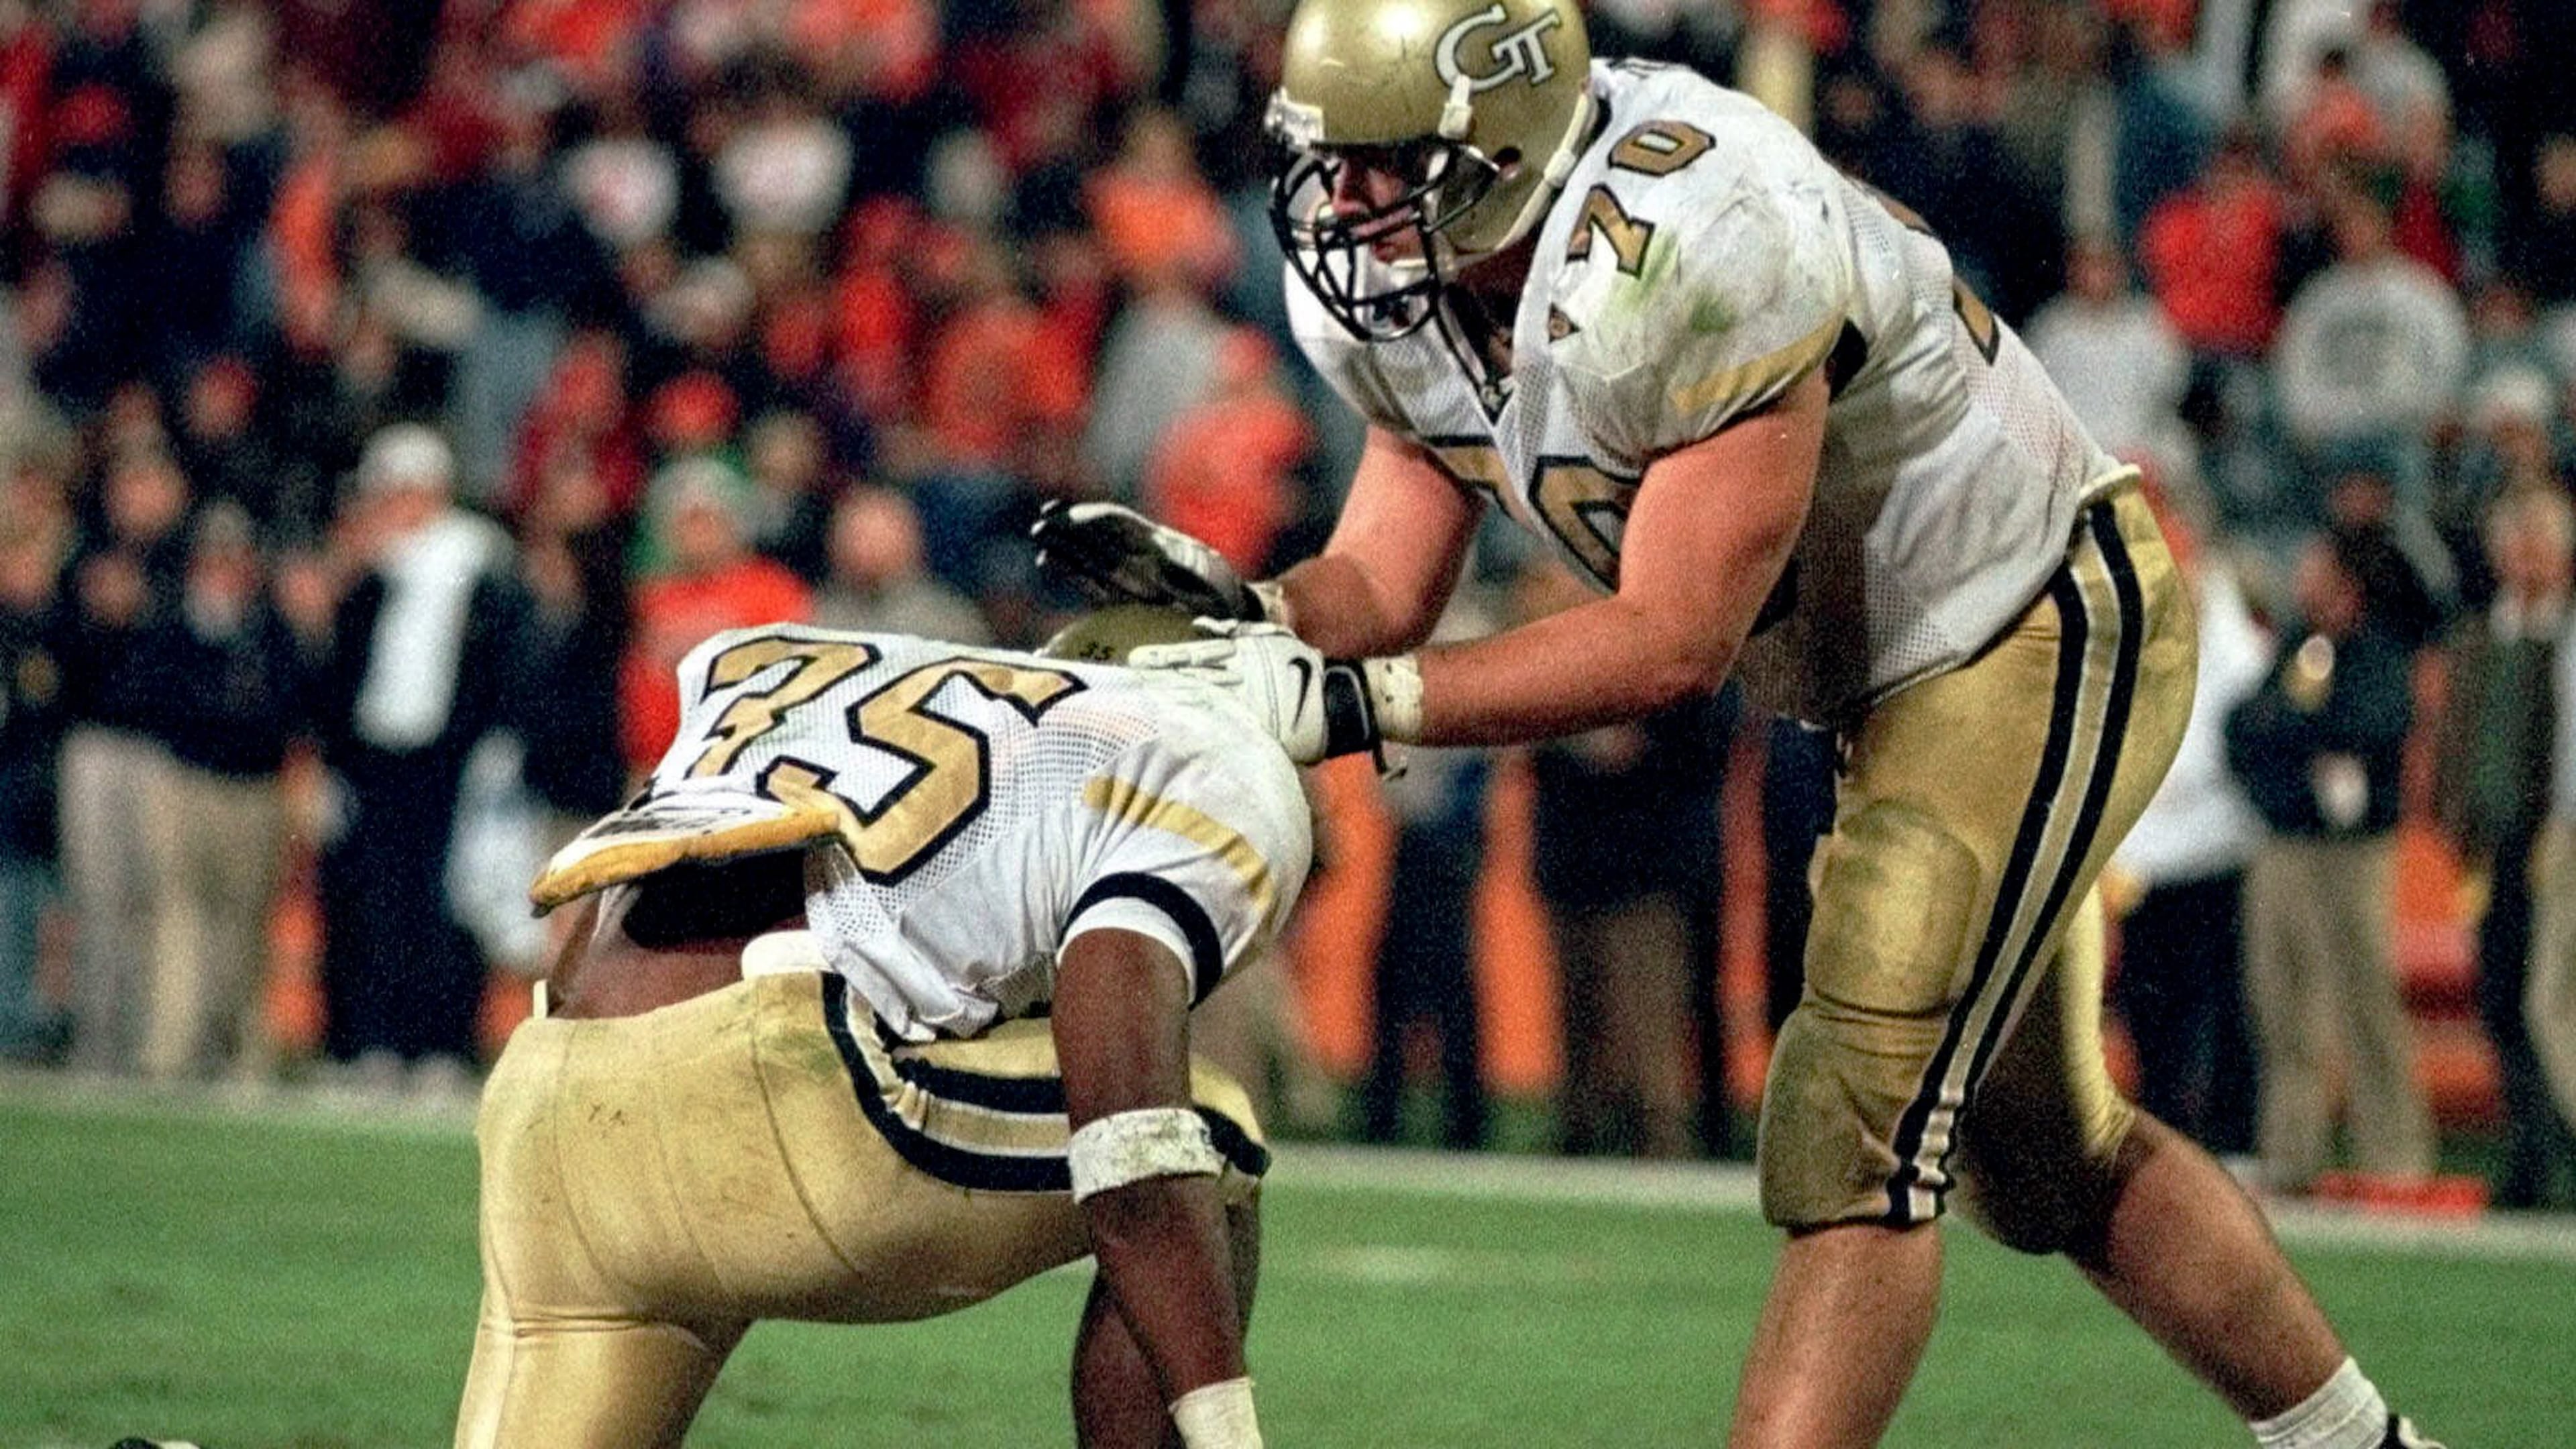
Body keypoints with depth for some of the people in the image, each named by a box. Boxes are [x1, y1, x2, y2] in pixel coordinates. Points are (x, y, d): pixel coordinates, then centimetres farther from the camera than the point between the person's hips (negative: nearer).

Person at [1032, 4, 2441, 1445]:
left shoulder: (1690, 257, -34)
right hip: (1911, 670, 10)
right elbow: (1384, 585, -2)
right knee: (2041, 1150, 19)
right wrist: (1238, 610, -24)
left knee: (1857, 1135, -15)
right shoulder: (1402, 294, -7)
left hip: (2041, 635, -10)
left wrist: (1354, 702, -33)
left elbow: (1675, 639, -30)